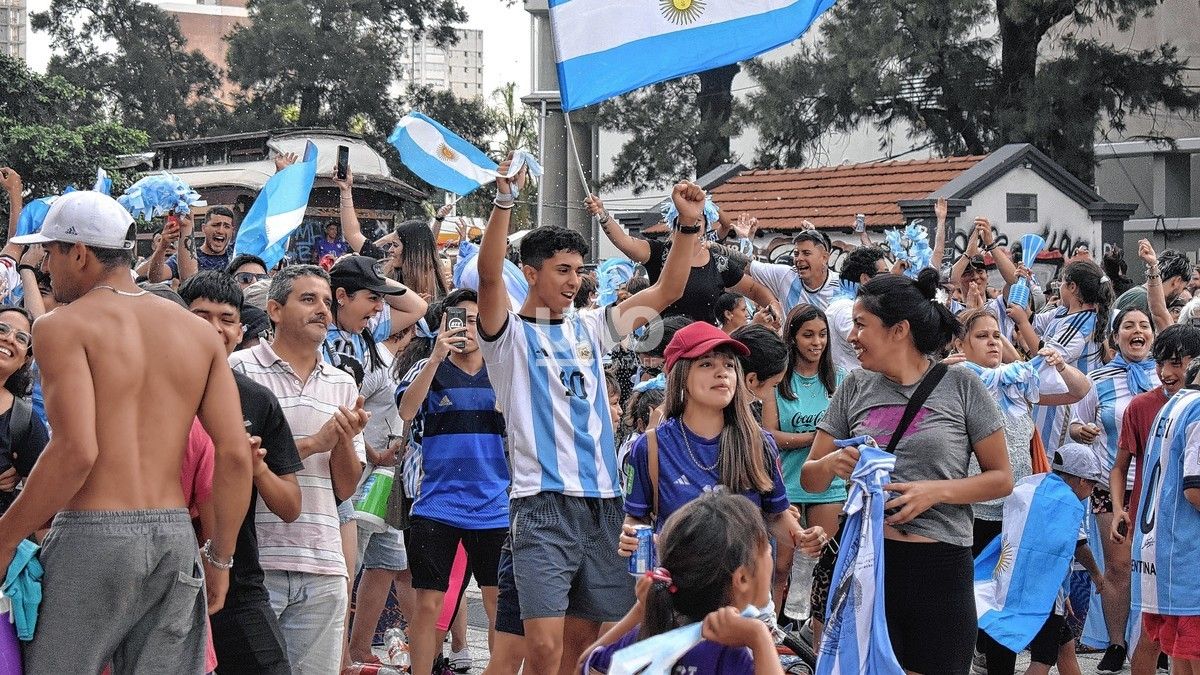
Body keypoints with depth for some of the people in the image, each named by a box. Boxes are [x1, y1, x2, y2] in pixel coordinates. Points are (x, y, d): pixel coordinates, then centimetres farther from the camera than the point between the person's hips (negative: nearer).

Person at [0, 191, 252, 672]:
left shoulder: (62, 327, -4)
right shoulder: (197, 332, 11)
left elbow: (75, 451, -17)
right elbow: (235, 455, 5)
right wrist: (220, 558, 14)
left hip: (91, 536, -5)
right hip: (175, 541, 5)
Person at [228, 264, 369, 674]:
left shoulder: (343, 386, 15)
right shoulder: (242, 369, -2)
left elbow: (345, 489, 13)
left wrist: (345, 439, -6)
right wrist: (311, 444, -12)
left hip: (323, 567, 5)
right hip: (255, 561, -5)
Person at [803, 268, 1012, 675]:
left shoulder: (960, 386, -1)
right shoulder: (855, 388, 8)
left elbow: (1002, 479, 1)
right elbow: (810, 480, 10)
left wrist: (936, 491, -15)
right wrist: (830, 464, -13)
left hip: (941, 565, -2)